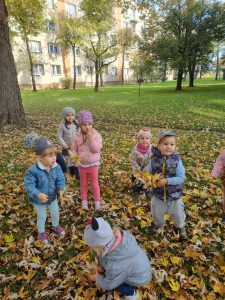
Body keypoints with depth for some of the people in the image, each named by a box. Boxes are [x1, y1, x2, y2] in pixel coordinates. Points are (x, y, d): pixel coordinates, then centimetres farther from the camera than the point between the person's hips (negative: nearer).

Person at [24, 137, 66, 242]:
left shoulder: (56, 167, -19)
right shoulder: (33, 170, -32)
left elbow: (60, 179, -11)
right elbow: (28, 185, -27)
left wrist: (61, 188, -30)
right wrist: (38, 194, -39)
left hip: (52, 197, 4)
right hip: (39, 200, -4)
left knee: (55, 213, 25)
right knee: (42, 216, 18)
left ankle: (55, 226, 57)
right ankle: (41, 232, 48)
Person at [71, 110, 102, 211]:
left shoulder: (96, 135, -13)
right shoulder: (77, 137, -8)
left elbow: (96, 149, -22)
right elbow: (73, 150, 0)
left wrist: (91, 139, -30)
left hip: (93, 165, -1)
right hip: (81, 165, 2)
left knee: (94, 184, 13)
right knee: (83, 184, 18)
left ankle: (97, 201, 30)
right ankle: (84, 201, 36)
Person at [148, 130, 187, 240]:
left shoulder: (177, 160, -19)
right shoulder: (154, 159, -15)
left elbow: (181, 177, -21)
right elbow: (148, 174, -1)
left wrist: (166, 181, -29)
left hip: (174, 195, -1)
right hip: (158, 194, 1)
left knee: (178, 214, 21)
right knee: (156, 214, 21)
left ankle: (180, 227, 55)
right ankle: (159, 227, 55)